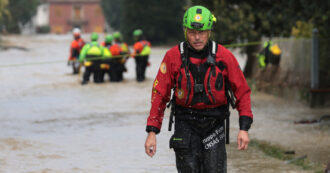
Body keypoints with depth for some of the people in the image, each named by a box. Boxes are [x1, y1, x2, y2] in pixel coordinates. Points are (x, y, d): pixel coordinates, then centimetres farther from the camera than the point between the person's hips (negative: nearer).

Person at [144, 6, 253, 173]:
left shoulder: (224, 56, -7)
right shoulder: (173, 56, -7)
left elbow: (242, 91, -1)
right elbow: (159, 94, -3)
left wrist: (244, 128, -10)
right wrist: (152, 131, -8)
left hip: (214, 123, 0)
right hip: (185, 124, 0)